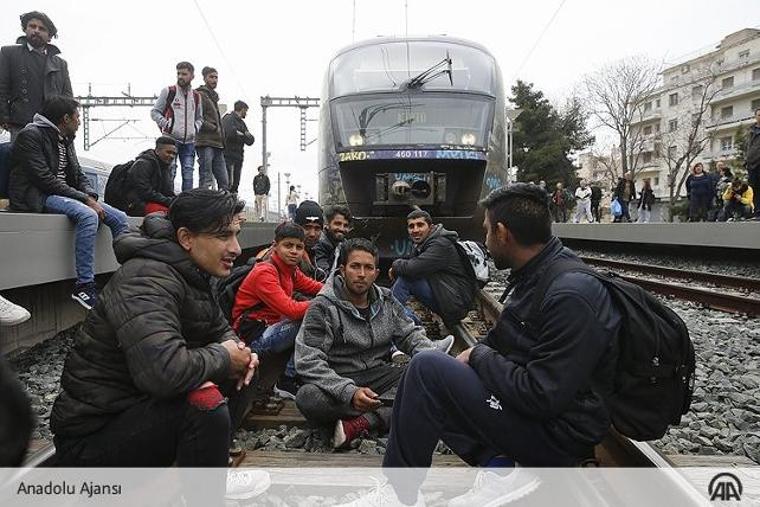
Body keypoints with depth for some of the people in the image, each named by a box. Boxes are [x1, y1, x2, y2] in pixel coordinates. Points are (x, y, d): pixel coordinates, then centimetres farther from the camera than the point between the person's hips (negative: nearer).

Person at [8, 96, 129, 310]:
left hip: (66, 195, 8)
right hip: (38, 198, -8)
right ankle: (84, 285, -33)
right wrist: (84, 198, -20)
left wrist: (91, 197, -4)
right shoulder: (31, 135, -8)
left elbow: (78, 175, 18)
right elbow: (44, 178, -18)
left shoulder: (65, 140, 18)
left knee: (119, 218, -7)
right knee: (88, 215, -35)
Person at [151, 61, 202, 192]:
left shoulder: (196, 96, 14)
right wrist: (166, 124, -9)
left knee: (188, 174, 3)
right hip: (171, 139, -4)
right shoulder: (168, 91, 2)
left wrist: (195, 128, 6)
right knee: (170, 173, -7)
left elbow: (199, 118, 25)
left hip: (189, 142, 4)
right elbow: (154, 112, 5)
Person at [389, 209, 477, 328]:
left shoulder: (441, 244, -18)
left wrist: (396, 264, -7)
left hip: (455, 304, -10)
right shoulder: (423, 243, 13)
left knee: (404, 279, -20)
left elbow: (412, 268, -28)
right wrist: (395, 269, -7)